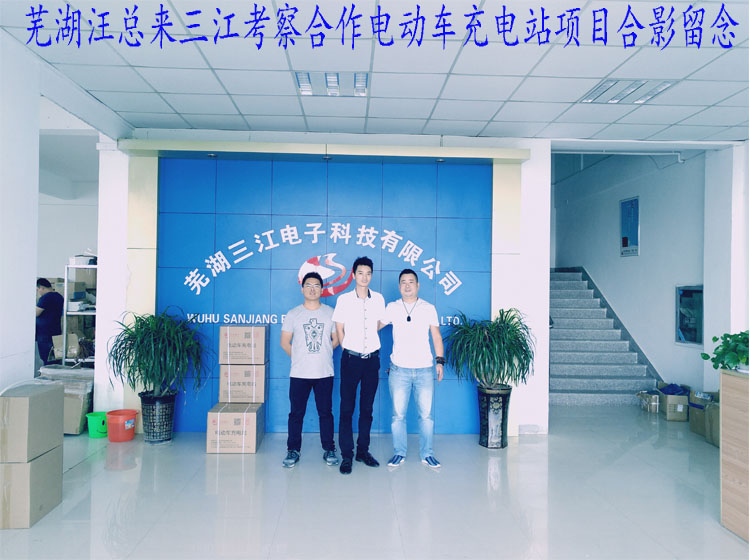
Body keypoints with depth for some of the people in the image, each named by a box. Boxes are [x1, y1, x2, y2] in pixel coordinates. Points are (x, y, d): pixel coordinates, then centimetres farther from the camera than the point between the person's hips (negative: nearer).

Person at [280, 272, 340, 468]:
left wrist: (321, 353, 6)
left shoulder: (331, 313, 4)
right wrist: (299, 357, 8)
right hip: (299, 373, 0)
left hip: (325, 373, 0)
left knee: (325, 412, 6)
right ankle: (293, 451, 16)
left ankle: (329, 450, 18)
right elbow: (285, 342, 8)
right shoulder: (293, 314, 4)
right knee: (296, 413, 5)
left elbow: (336, 340, 9)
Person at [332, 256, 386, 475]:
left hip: (372, 358, 3)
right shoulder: (344, 299, -3)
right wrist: (348, 348, 5)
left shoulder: (378, 299, 3)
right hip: (351, 358, -2)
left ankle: (363, 450, 22)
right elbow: (339, 329, 3)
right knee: (347, 408, -1)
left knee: (367, 407, 10)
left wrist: (369, 344, 11)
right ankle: (346, 455, 7)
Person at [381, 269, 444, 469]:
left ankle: (427, 454, 16)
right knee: (398, 414, 3)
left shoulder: (429, 308, 8)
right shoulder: (392, 308, 7)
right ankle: (399, 453, 17)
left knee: (426, 414, 2)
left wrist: (440, 361, 3)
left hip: (424, 369, 0)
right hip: (399, 369, 0)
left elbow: (436, 336, 10)